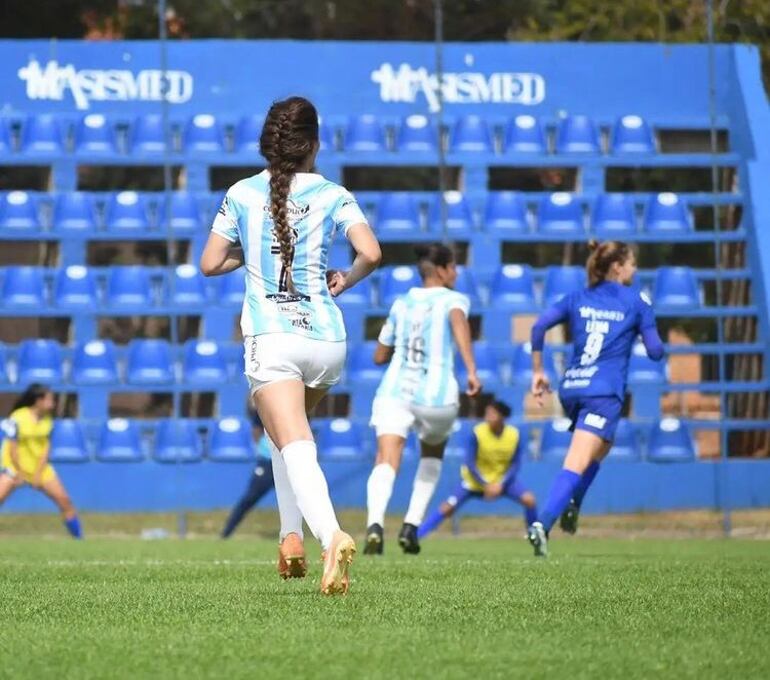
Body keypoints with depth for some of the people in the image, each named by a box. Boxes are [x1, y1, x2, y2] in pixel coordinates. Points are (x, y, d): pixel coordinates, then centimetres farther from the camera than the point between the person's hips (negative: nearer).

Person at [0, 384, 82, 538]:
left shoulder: (47, 420, -1)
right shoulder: (17, 418, -17)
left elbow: (46, 447, 1)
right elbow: (12, 448, -14)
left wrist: (38, 474, -7)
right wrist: (19, 473, -11)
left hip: (40, 467, 4)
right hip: (15, 466, -4)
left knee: (64, 500, -1)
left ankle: (78, 536, 11)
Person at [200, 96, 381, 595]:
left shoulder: (242, 194, 6)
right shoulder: (333, 196, 4)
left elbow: (210, 264, 7)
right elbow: (371, 254, -9)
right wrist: (345, 281, 11)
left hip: (270, 338, -3)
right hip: (326, 337, 3)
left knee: (295, 447, -14)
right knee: (289, 427, 29)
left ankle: (333, 536, -39)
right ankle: (292, 534, 18)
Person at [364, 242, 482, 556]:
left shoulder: (401, 304, 18)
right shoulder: (453, 300, 6)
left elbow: (380, 356, 25)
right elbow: (458, 320, -19)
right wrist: (471, 370, -27)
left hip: (394, 392, 2)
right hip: (436, 395, -2)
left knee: (386, 462, -14)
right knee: (432, 456, 27)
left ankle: (375, 524, -41)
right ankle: (411, 526, 15)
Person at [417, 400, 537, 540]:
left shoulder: (515, 435, -17)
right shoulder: (477, 433, -23)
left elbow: (515, 465, -10)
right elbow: (470, 464, -18)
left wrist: (501, 484, -22)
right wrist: (485, 485, -26)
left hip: (503, 480, 2)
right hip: (477, 479, -2)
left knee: (529, 499, -18)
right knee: (449, 507, -13)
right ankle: (414, 536, -8)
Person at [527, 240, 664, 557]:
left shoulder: (578, 299, 14)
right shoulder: (637, 301, 4)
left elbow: (539, 327, 3)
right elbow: (655, 351, 3)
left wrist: (538, 371, 10)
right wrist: (657, 344, 26)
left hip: (571, 388, 6)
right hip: (604, 392, -6)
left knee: (601, 446, 31)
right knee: (576, 465, -14)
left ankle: (571, 506, 15)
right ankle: (542, 524, -30)